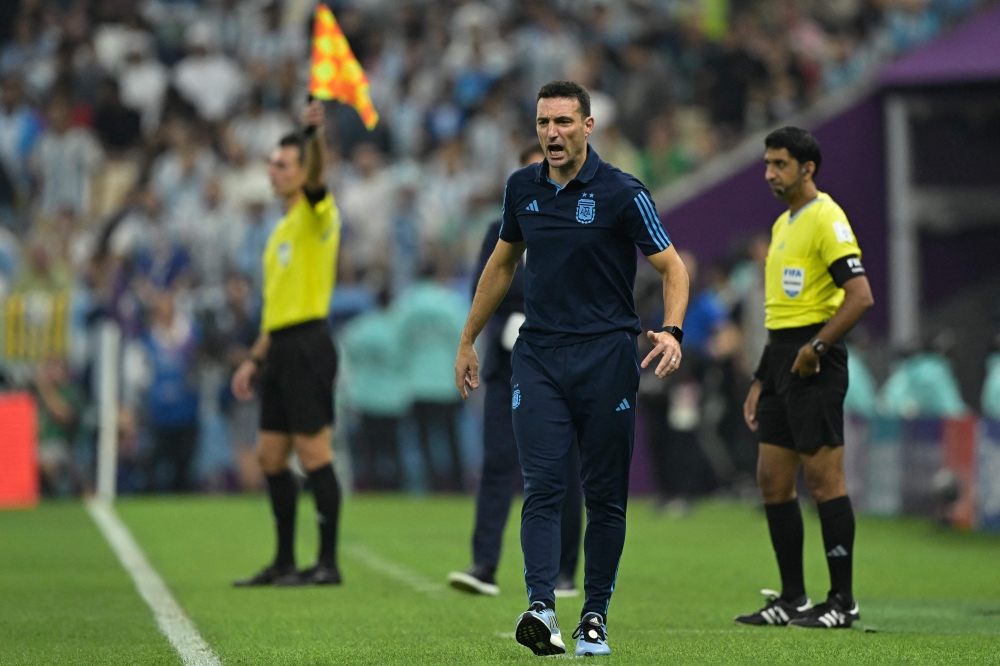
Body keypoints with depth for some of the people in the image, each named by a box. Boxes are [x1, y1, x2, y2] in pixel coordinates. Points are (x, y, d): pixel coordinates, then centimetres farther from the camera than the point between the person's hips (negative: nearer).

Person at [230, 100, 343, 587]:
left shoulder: (317, 213, -4)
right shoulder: (283, 229, 22)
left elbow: (315, 177, -28)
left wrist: (315, 133, -47)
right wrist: (256, 359, 24)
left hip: (307, 344, -9)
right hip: (279, 347, 9)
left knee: (313, 452, -7)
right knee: (270, 456, 10)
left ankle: (328, 562, -4)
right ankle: (285, 562, 16)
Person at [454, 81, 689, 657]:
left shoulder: (623, 194, -7)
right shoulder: (523, 189, 7)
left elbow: (673, 267, -4)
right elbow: (503, 264, 22)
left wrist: (672, 331, -21)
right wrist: (469, 340, 24)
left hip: (607, 355, -3)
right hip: (538, 356, 3)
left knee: (606, 495, 2)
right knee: (543, 487, -11)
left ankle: (596, 617, 11)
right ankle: (542, 609, -21)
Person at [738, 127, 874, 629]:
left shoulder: (826, 219, -10)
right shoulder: (782, 225, 18)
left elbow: (860, 296, -19)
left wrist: (816, 347, -19)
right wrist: (761, 381, 22)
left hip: (813, 362, -9)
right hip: (781, 360, 9)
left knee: (823, 478, -7)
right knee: (773, 480, 8)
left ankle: (842, 601, -2)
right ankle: (792, 598, 13)